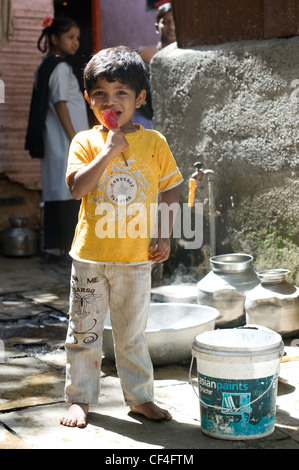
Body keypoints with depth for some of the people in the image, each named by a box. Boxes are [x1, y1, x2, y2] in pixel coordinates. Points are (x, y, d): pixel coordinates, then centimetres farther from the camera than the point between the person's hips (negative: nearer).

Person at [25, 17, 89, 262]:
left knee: (55, 192, 8)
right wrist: (75, 139, -17)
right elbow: (60, 104, -16)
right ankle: (68, 247, -6)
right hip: (65, 139, -9)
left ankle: (53, 247, 10)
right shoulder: (60, 68, -10)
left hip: (55, 141, 9)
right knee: (70, 192, -8)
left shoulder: (45, 68, 17)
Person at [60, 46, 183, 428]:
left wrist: (164, 237, -1)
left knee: (132, 334, 12)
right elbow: (77, 188, -16)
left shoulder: (153, 142, 1)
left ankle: (140, 397, 27)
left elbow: (169, 192, 6)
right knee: (84, 331, 10)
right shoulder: (85, 141, -2)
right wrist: (108, 152, -20)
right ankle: (80, 398, 25)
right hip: (90, 253, 0)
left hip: (137, 256, 0)